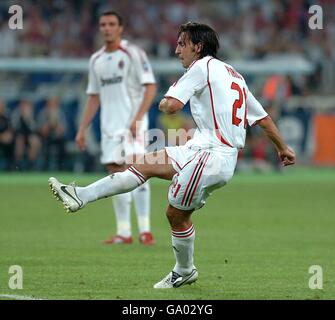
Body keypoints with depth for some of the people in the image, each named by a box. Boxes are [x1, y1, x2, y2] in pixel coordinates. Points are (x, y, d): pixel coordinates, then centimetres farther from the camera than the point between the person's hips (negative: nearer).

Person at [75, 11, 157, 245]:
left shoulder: (133, 54, -4)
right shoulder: (96, 60, 15)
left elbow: (150, 87, -10)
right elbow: (94, 97, 21)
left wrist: (137, 118, -20)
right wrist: (82, 129, 15)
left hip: (132, 123, -6)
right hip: (109, 126, 6)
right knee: (116, 174, 4)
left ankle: (145, 230, -12)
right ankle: (124, 232, 8)